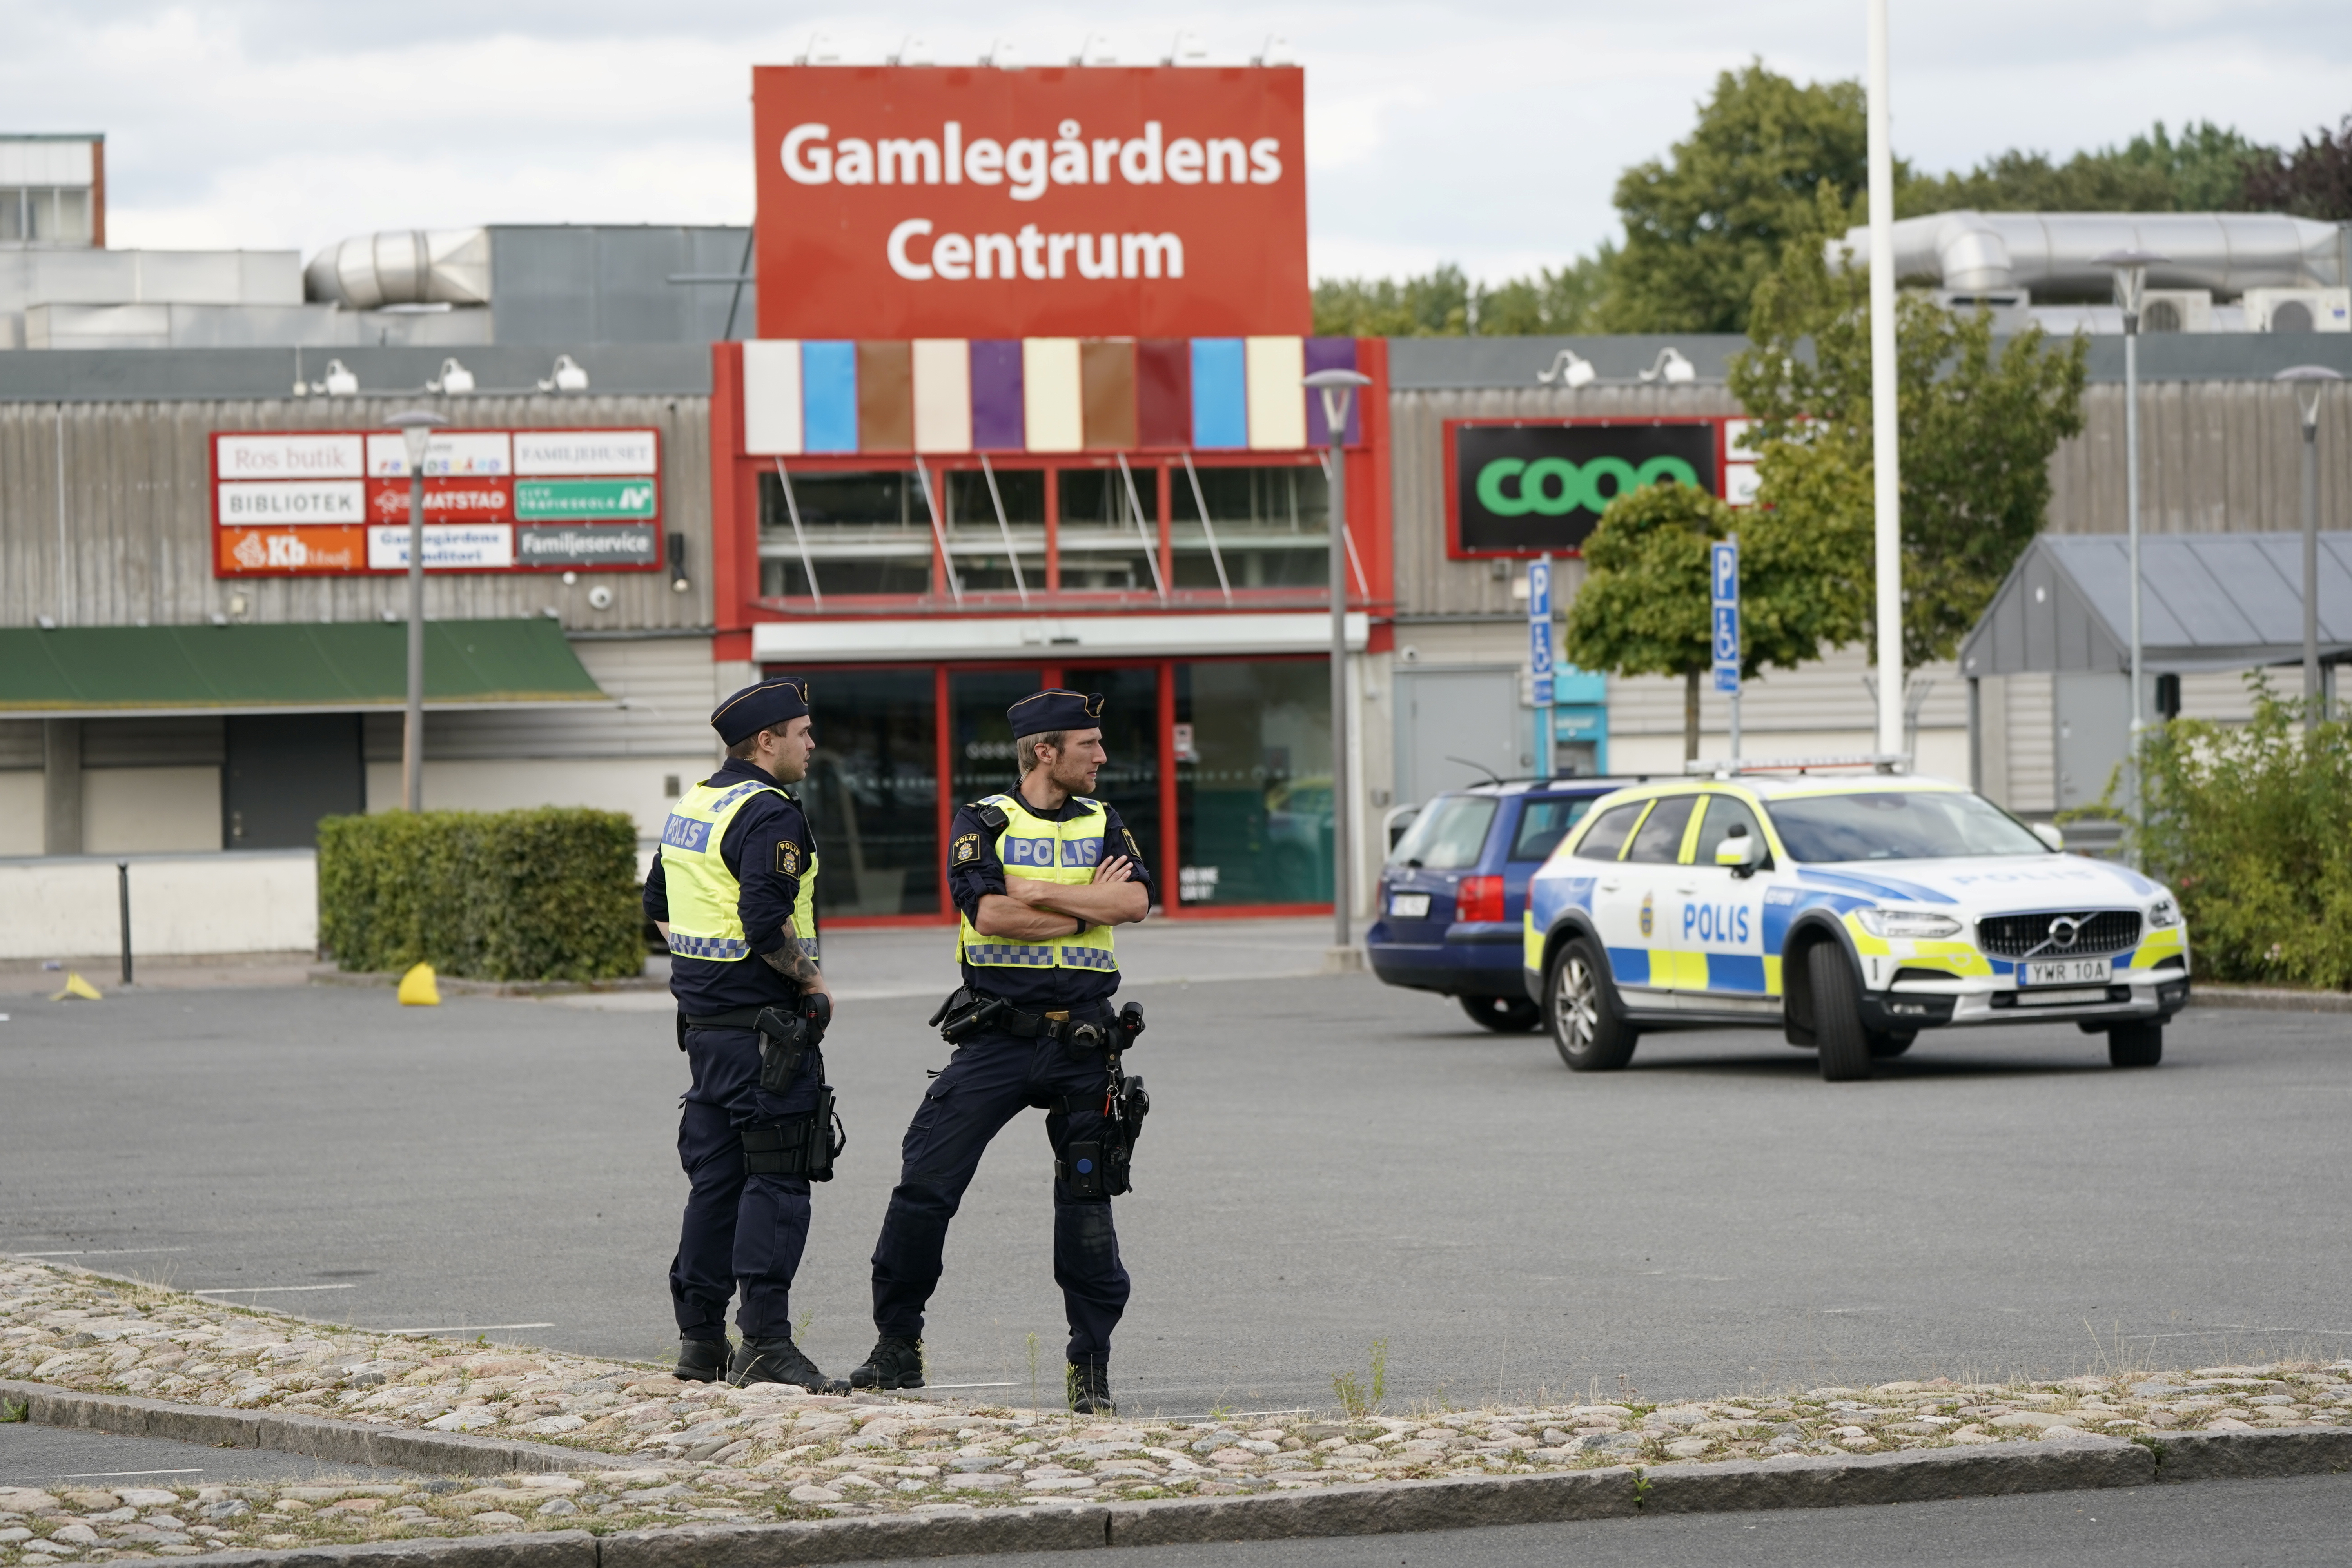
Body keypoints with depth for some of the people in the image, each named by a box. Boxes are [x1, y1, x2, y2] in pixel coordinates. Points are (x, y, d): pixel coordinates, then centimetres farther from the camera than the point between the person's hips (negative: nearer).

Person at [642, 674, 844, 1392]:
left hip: (703, 1016, 9)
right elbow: (766, 925, -25)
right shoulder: (769, 816, -15)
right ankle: (765, 1342, -11)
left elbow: (660, 906, 24)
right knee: (776, 1179, -7)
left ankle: (700, 1338, 17)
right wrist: (813, 983, -12)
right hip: (765, 1023, -9)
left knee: (716, 1176, 14)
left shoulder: (690, 808, 14)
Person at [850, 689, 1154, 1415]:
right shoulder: (982, 824, 2)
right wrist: (1087, 909, -8)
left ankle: (1091, 1364, 11)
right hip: (997, 1037, -2)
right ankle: (898, 1344, 5)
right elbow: (991, 914, -15)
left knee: (1086, 1202, 2)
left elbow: (1135, 901, -7)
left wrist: (1038, 893, -12)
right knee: (925, 1185, -7)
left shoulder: (1103, 825, 11)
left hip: (1082, 1044, 2)